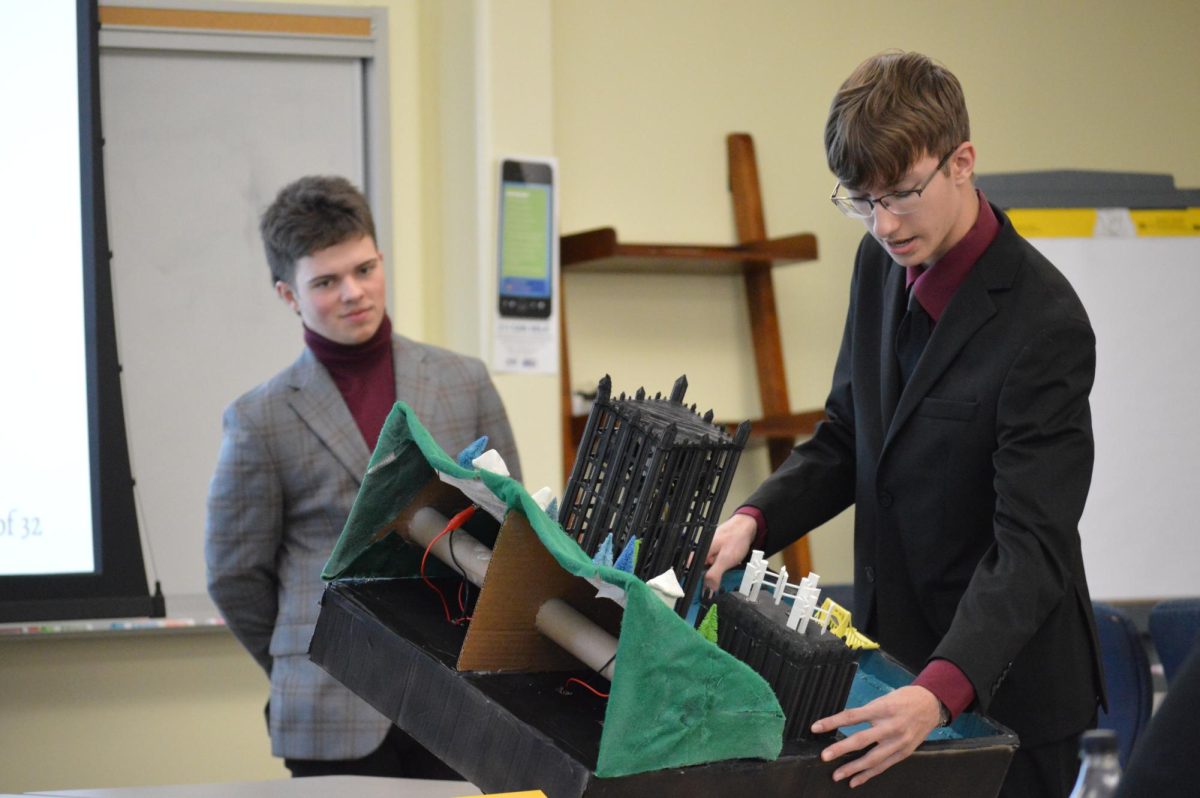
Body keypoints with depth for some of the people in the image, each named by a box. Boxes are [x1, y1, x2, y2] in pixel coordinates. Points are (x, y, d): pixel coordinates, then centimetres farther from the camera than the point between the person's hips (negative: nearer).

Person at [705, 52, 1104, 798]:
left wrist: (938, 693, -42)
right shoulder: (885, 262, 0)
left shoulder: (1045, 326, -23)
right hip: (897, 654, 7)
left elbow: (1032, 547, -27)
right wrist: (754, 521, -10)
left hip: (1003, 689, -7)